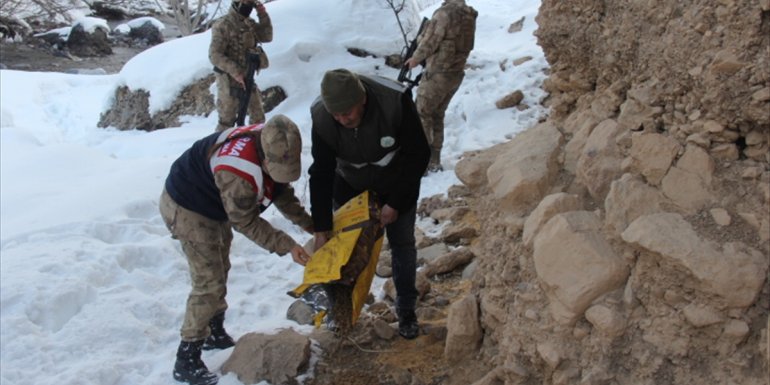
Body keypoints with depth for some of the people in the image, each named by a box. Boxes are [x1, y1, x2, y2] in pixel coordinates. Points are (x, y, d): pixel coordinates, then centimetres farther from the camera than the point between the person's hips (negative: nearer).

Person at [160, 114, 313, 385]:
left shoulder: (274, 151, -14)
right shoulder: (238, 172, -40)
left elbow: (284, 194, 3)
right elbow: (246, 222, -27)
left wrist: (311, 225, 0)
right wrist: (287, 246, -28)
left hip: (214, 205, 9)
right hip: (186, 208, -9)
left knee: (220, 271, 21)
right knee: (209, 282, -12)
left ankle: (215, 333, 41)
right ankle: (186, 362, -1)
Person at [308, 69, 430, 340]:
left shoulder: (395, 101, -36)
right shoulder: (320, 115, -28)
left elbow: (419, 154, -23)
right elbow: (321, 172, -18)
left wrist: (395, 203, -22)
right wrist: (321, 228, -18)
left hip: (397, 181, -1)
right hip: (349, 184, 2)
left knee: (402, 245, 6)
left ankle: (406, 310, 25)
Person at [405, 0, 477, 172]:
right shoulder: (469, 14, 10)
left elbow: (427, 43, -12)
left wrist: (415, 59, 7)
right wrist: (419, 58, 13)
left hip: (438, 74, -8)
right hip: (456, 74, 8)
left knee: (421, 114, 1)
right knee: (437, 115, 16)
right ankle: (434, 160, 19)